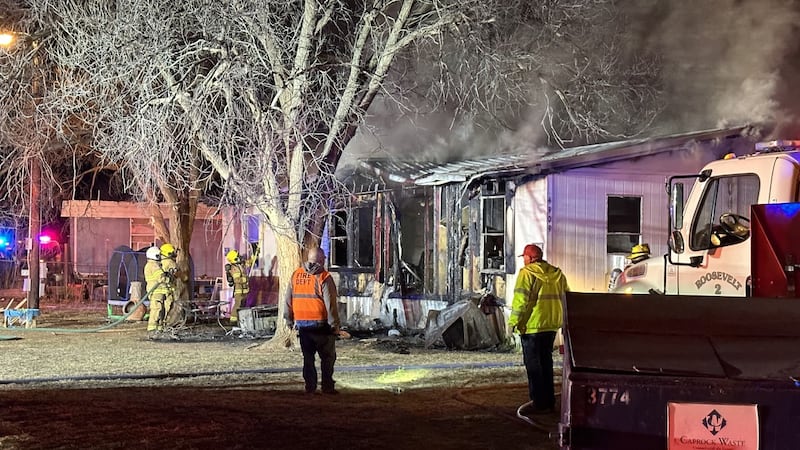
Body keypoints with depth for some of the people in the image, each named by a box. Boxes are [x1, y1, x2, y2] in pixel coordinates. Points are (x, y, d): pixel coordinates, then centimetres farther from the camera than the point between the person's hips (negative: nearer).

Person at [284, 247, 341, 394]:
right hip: (321, 325, -5)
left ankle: (310, 387, 13)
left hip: (302, 324, 5)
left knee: (308, 357, 13)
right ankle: (327, 387, 4)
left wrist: (290, 321, 18)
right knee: (328, 357, 6)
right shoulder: (323, 277, -11)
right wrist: (335, 325, -7)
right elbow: (330, 304, -14)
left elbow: (288, 300, 9)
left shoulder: (296, 275, 4)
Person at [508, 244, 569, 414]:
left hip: (532, 325, -7)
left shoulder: (526, 273, -11)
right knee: (546, 362, 17)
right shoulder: (557, 274, 10)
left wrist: (513, 321, -12)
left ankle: (539, 403, -1)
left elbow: (520, 300, -17)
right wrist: (563, 320, 19)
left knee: (533, 364, 0)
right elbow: (566, 297, 13)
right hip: (551, 325, 7)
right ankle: (549, 402, 20)